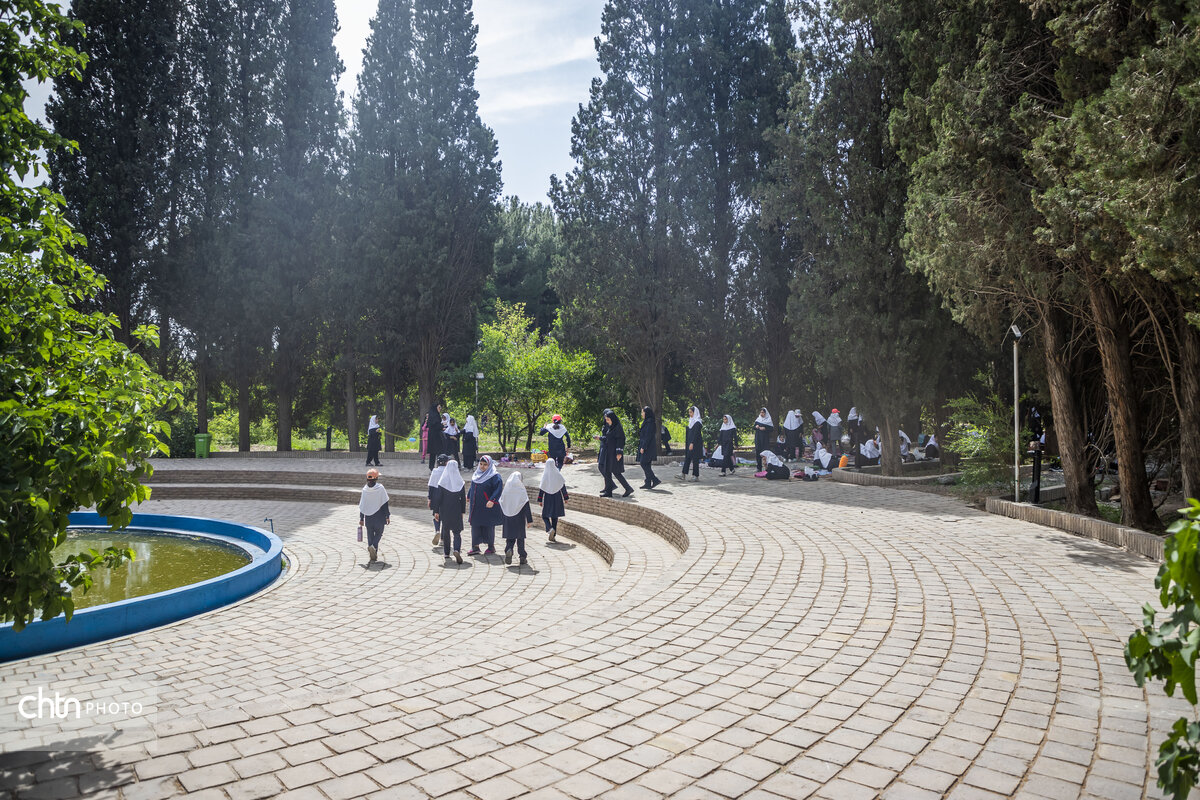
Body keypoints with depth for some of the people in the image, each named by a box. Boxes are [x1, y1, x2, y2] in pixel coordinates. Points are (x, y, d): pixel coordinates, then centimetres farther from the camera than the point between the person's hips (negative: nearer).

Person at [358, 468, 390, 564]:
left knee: (370, 536, 13)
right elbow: (385, 504, -8)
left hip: (368, 518, 2)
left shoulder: (364, 489, -3)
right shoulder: (380, 488, -11)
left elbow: (361, 505, 1)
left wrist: (361, 518, 10)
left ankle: (372, 557, 10)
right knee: (378, 534, 13)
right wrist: (388, 516, -1)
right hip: (379, 517, -2)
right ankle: (374, 546, -16)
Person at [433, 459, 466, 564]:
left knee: (446, 531, 14)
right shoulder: (460, 482, -4)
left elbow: (438, 497, -7)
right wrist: (462, 511, 8)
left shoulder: (442, 482, -7)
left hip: (445, 511, 0)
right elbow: (463, 498, 0)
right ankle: (457, 549, -21)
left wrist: (436, 511, -1)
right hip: (456, 511, 0)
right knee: (457, 532, 3)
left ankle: (447, 553, 20)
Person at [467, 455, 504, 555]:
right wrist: (468, 497, 29)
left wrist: (492, 500, -29)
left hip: (487, 507, -6)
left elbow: (499, 489, -20)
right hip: (476, 507, 6)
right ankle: (475, 547, 14)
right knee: (475, 526, 7)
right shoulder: (476, 474, 10)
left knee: (488, 526, 2)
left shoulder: (494, 476, -11)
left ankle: (491, 547, 15)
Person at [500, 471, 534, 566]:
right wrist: (529, 520, -6)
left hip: (508, 518, 2)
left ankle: (508, 550, -18)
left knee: (510, 537, 8)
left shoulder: (506, 490, -2)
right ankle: (523, 557, 12)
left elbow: (501, 504, 5)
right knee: (520, 537, 9)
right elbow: (526, 506, -10)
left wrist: (502, 519, 17)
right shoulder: (522, 490, -11)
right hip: (519, 519, -2)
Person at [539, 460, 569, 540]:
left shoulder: (545, 475, -8)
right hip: (557, 499, 2)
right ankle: (553, 535, 11)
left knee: (545, 516, 11)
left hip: (547, 498, -2)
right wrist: (565, 498, 7)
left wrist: (540, 500, -1)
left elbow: (541, 489, -7)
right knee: (555, 517, 12)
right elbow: (563, 487, -1)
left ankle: (550, 528, -15)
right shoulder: (558, 474, -4)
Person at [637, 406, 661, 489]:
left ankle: (655, 479, -8)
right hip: (647, 447, 10)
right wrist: (642, 446, 20)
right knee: (646, 465, 7)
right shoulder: (646, 422, 16)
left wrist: (643, 447, -21)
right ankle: (648, 483, 8)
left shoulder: (650, 422, -14)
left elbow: (648, 436, -20)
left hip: (648, 447, -10)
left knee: (643, 463, -10)